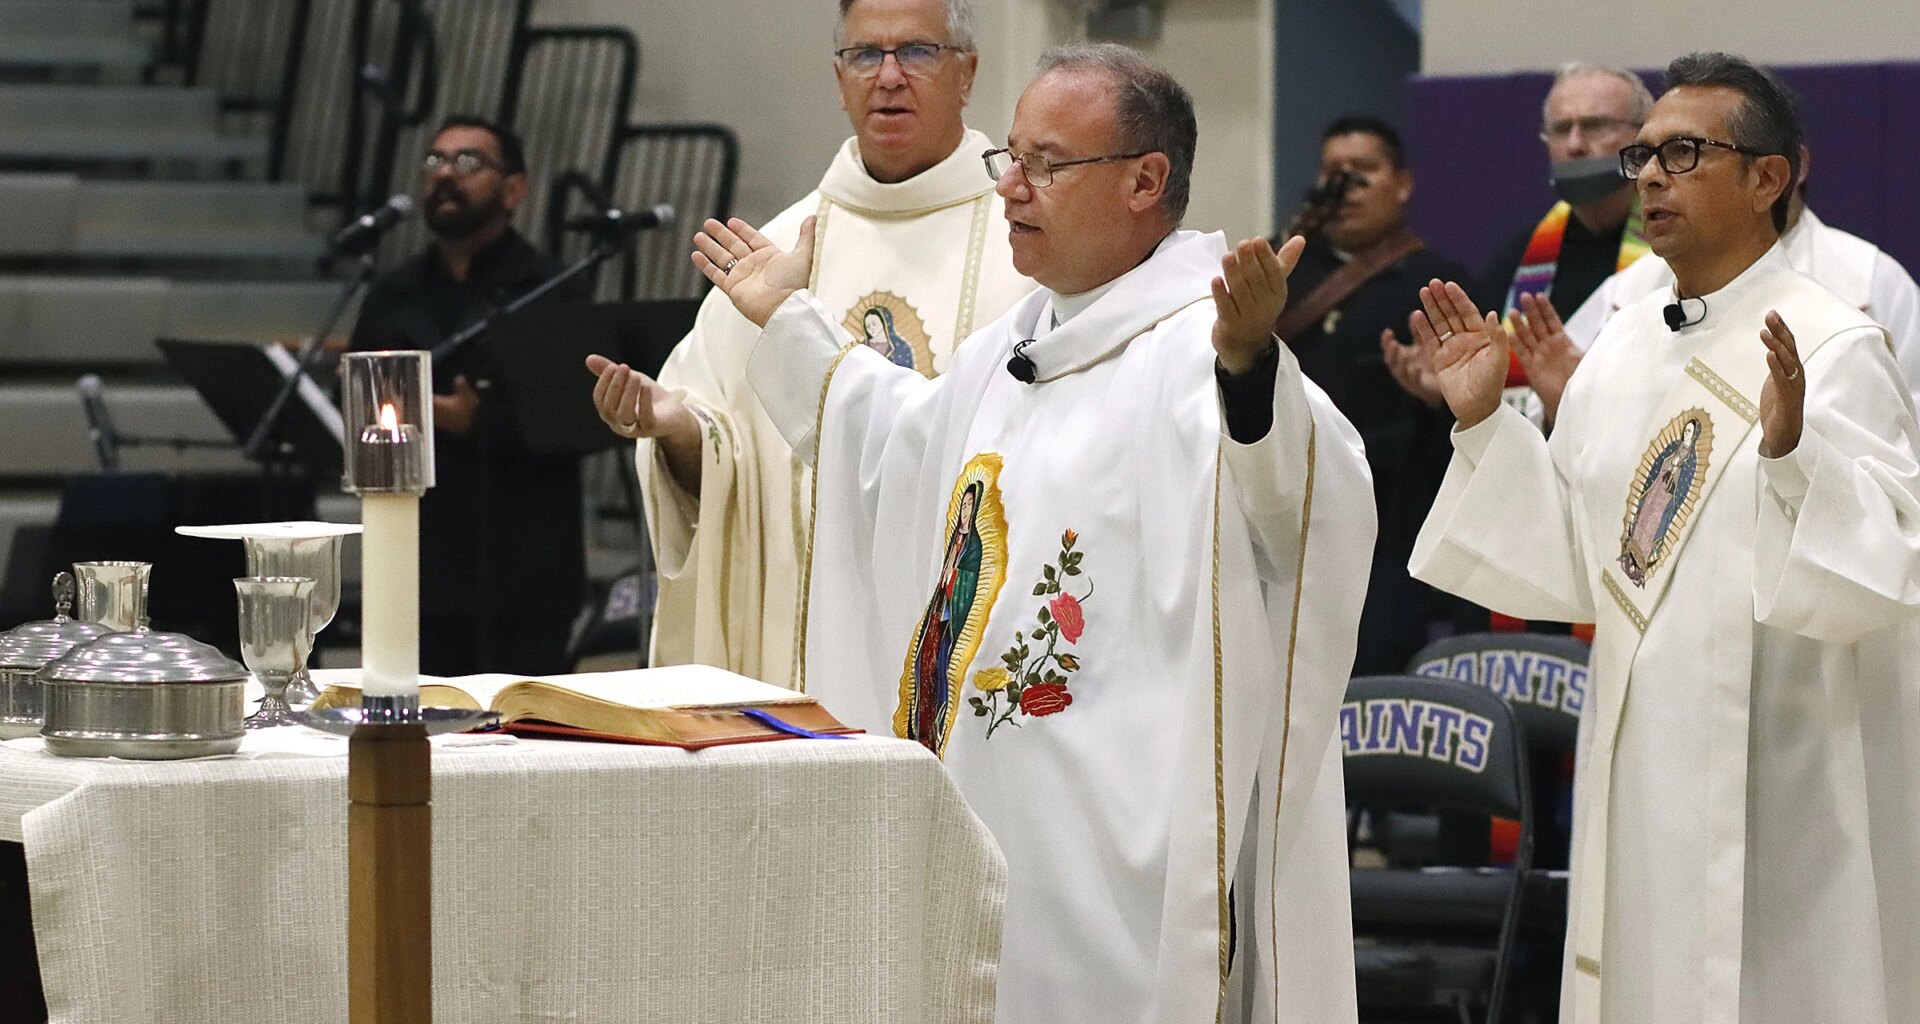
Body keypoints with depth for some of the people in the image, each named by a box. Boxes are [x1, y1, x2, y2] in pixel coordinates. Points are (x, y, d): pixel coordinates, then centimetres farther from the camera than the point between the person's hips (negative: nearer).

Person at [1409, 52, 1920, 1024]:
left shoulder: (1834, 349, -11)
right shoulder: (1622, 348, 10)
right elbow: (1570, 566, 12)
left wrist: (1792, 450, -34)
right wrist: (1485, 425, 4)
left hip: (1778, 785, -7)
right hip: (1638, 772, 7)